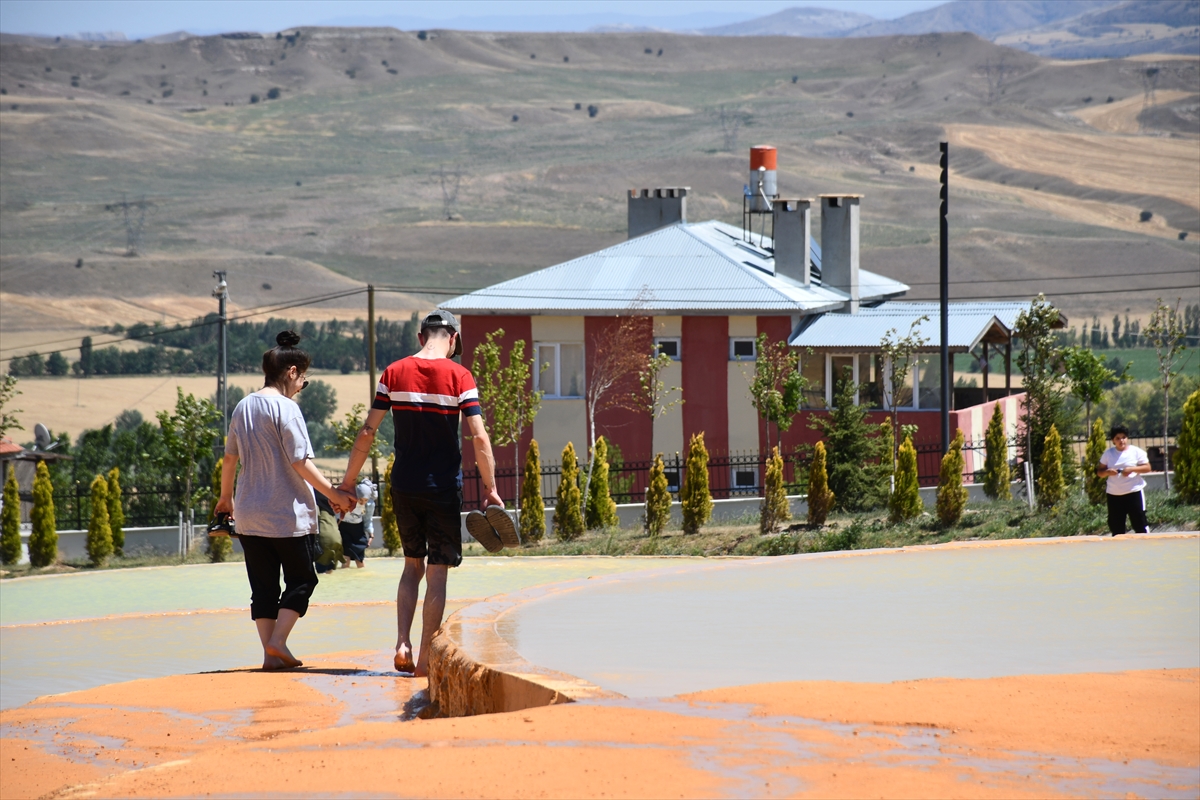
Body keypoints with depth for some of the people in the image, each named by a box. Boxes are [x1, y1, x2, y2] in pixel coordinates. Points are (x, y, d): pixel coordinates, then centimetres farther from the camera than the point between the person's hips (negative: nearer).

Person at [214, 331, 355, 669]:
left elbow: (229, 458, 19)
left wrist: (225, 498, 32)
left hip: (248, 514, 7)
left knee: (263, 585, 10)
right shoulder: (285, 407, -12)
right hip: (287, 514, -7)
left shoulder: (243, 407, 10)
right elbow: (300, 462, -16)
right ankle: (278, 641, -7)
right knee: (301, 579, 6)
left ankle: (269, 652, 7)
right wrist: (334, 493, -12)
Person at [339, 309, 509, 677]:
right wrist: (490, 489, -7)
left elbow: (368, 432, 1)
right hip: (444, 487, -3)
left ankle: (402, 643, 2)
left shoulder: (394, 373, 2)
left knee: (412, 565, 18)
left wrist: (348, 481, 8)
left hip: (404, 487, 3)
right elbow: (478, 437, -12)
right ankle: (425, 660, 4)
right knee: (437, 573, 4)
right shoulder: (459, 376, -6)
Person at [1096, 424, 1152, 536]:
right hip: (1114, 495, 3)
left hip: (1134, 492, -3)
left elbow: (1147, 467, -2)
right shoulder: (1108, 453, 8)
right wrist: (1107, 472, -13)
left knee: (1139, 522, -4)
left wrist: (1132, 469, -17)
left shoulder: (1136, 452, 0)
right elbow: (1100, 472, 10)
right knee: (1115, 526, 5)